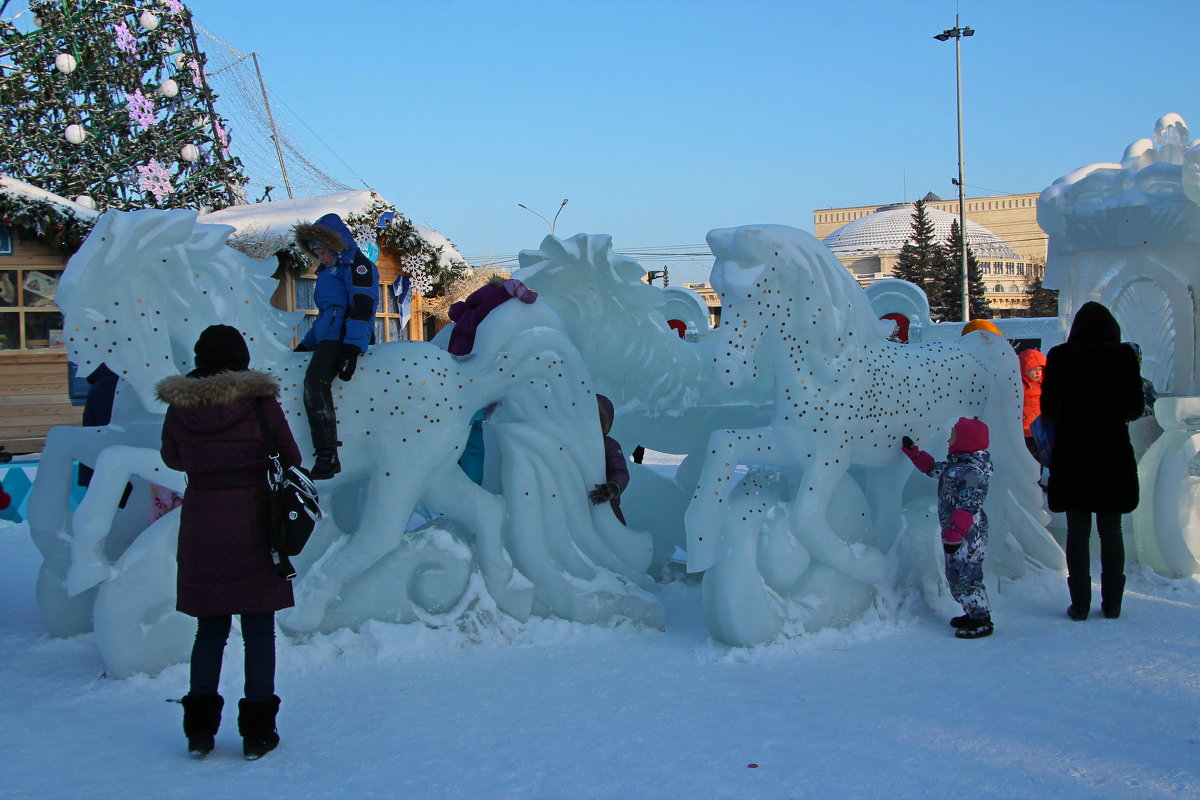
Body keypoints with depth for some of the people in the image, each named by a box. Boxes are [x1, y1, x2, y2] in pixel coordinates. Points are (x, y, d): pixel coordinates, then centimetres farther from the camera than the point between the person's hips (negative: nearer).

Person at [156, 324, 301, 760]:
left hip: (200, 527, 3)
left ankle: (199, 730, 18)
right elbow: (291, 461, -3)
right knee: (259, 630, 7)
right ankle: (257, 732, 11)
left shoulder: (179, 407, -2)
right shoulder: (260, 403, -10)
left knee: (209, 629, 15)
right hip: (254, 527, -3)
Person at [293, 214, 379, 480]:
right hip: (328, 338, 11)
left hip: (345, 337, -11)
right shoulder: (328, 270, 28)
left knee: (315, 380, -30)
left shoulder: (356, 265, -3)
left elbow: (363, 308, -15)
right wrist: (305, 345, 27)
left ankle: (327, 457, -37)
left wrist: (351, 349, -25)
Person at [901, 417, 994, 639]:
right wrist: (913, 451, 26)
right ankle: (973, 614, 29)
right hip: (953, 532, 10)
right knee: (955, 576, 17)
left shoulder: (973, 471, -21)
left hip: (969, 535, -10)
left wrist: (954, 534, -29)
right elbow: (933, 468, 28)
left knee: (967, 576, -6)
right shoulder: (956, 464, 9)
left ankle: (982, 621, 4)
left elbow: (968, 506, -26)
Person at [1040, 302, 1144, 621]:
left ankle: (1080, 605, 7)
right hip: (1114, 455, 1)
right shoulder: (1124, 355, -5)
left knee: (1077, 531, 7)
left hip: (1072, 455, 0)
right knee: (1111, 531, 11)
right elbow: (1135, 408, 2)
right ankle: (1112, 604, 14)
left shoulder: (1060, 357, -5)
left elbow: (1048, 408, 0)